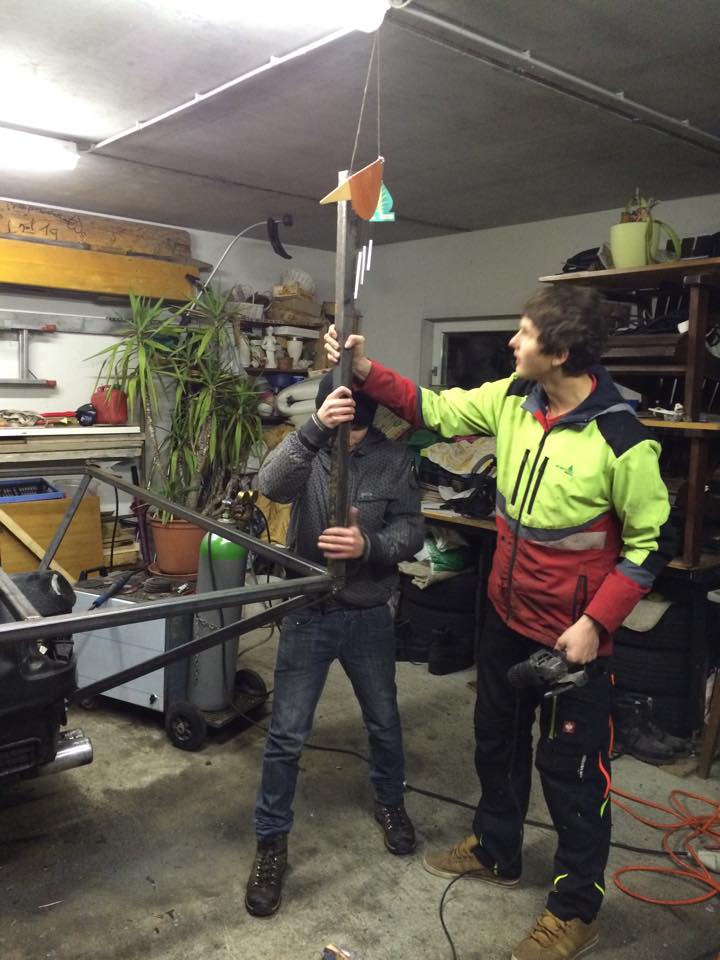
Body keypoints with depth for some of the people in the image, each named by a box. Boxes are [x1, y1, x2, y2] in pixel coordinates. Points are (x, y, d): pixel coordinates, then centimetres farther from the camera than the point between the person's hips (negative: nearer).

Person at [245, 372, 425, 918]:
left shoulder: (393, 459, -7)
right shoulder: (307, 451, -9)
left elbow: (411, 532, -9)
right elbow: (271, 485, -31)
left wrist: (369, 546, -30)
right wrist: (314, 429, -46)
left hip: (369, 616, 2)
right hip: (307, 613, -1)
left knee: (384, 721, 20)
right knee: (287, 735, 4)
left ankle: (390, 802, 47)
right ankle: (272, 841, 23)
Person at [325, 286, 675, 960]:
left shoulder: (619, 440, -24)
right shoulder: (514, 398, -6)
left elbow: (653, 541, -15)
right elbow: (436, 409, 5)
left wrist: (595, 623, -19)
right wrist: (364, 370, -4)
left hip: (572, 632, -7)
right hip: (507, 613, 7)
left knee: (571, 767, 9)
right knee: (496, 739, 23)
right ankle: (495, 852, 48)